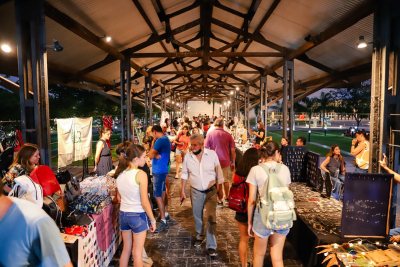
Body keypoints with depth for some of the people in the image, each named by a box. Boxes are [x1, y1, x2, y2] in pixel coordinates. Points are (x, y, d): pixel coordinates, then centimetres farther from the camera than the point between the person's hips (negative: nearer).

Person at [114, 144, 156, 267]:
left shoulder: (120, 173, 0)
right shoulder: (141, 174, -20)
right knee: (137, 251, 10)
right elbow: (145, 203, -18)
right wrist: (153, 220, -8)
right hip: (138, 215, -6)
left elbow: (119, 196, 10)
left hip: (123, 214, 6)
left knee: (126, 249, 22)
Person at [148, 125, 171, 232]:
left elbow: (151, 156, -21)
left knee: (158, 196, -6)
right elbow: (153, 155, 7)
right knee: (163, 193, 20)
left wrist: (153, 144, -9)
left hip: (159, 171, -10)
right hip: (163, 169, 10)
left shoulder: (160, 140, -19)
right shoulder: (166, 139, 12)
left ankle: (163, 222, -2)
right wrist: (156, 155, -15)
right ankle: (166, 215, 33)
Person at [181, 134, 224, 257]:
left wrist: (219, 189, 2)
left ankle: (211, 246, 8)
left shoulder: (212, 154, -12)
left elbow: (219, 173, -2)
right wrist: (182, 190, 6)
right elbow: (185, 174, 6)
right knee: (198, 217, 18)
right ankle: (200, 236, 45)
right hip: (196, 192, 3)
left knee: (211, 218, -5)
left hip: (211, 191, -2)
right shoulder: (188, 157, -6)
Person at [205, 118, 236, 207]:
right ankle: (227, 198, 34)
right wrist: (233, 162, 11)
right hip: (226, 161, 2)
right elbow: (233, 151, 1)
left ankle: (220, 201, 11)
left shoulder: (210, 134, -5)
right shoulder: (228, 135, -1)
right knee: (226, 180, 19)